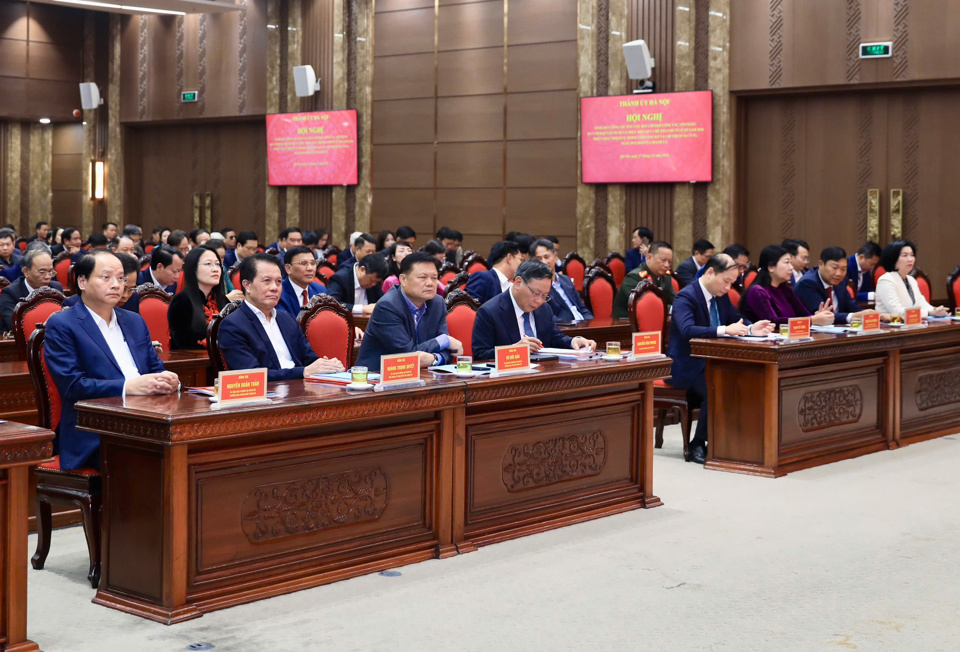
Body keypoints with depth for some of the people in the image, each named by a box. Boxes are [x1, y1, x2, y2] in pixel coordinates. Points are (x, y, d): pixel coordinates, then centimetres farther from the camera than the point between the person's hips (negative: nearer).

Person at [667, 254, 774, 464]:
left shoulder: (721, 296, 10)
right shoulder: (686, 297, -15)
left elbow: (737, 320, 17)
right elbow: (687, 330, -31)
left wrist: (751, 328, -7)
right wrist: (724, 330, -40)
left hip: (711, 363, 8)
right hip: (686, 368, -8)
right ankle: (698, 445, -13)